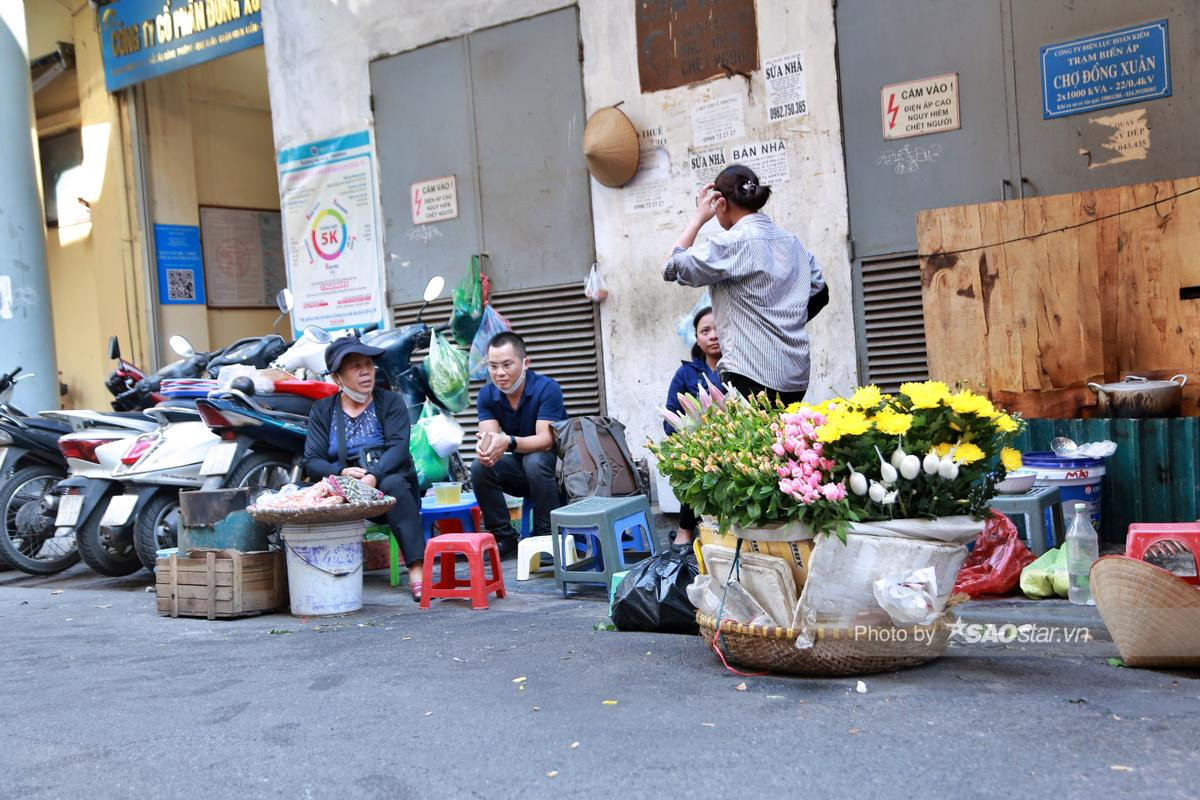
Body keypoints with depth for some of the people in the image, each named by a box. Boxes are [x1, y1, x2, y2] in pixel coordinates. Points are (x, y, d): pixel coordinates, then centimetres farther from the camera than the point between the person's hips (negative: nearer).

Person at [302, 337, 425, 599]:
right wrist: (342, 472, -21)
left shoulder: (391, 402, 7)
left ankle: (417, 571, -42)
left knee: (393, 485, -36)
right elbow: (312, 461, 1)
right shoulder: (322, 410, 12)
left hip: (387, 479, -1)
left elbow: (398, 447, -9)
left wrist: (373, 477, -29)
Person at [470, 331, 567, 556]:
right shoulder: (487, 395, -5)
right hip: (520, 469, 5)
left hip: (555, 464, -5)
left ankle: (547, 537, -22)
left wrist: (509, 442, -48)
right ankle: (504, 538, -10)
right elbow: (489, 435, -16)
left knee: (534, 461, -36)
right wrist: (485, 447, -43)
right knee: (480, 468, -21)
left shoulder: (547, 388, -21)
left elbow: (546, 441, -29)